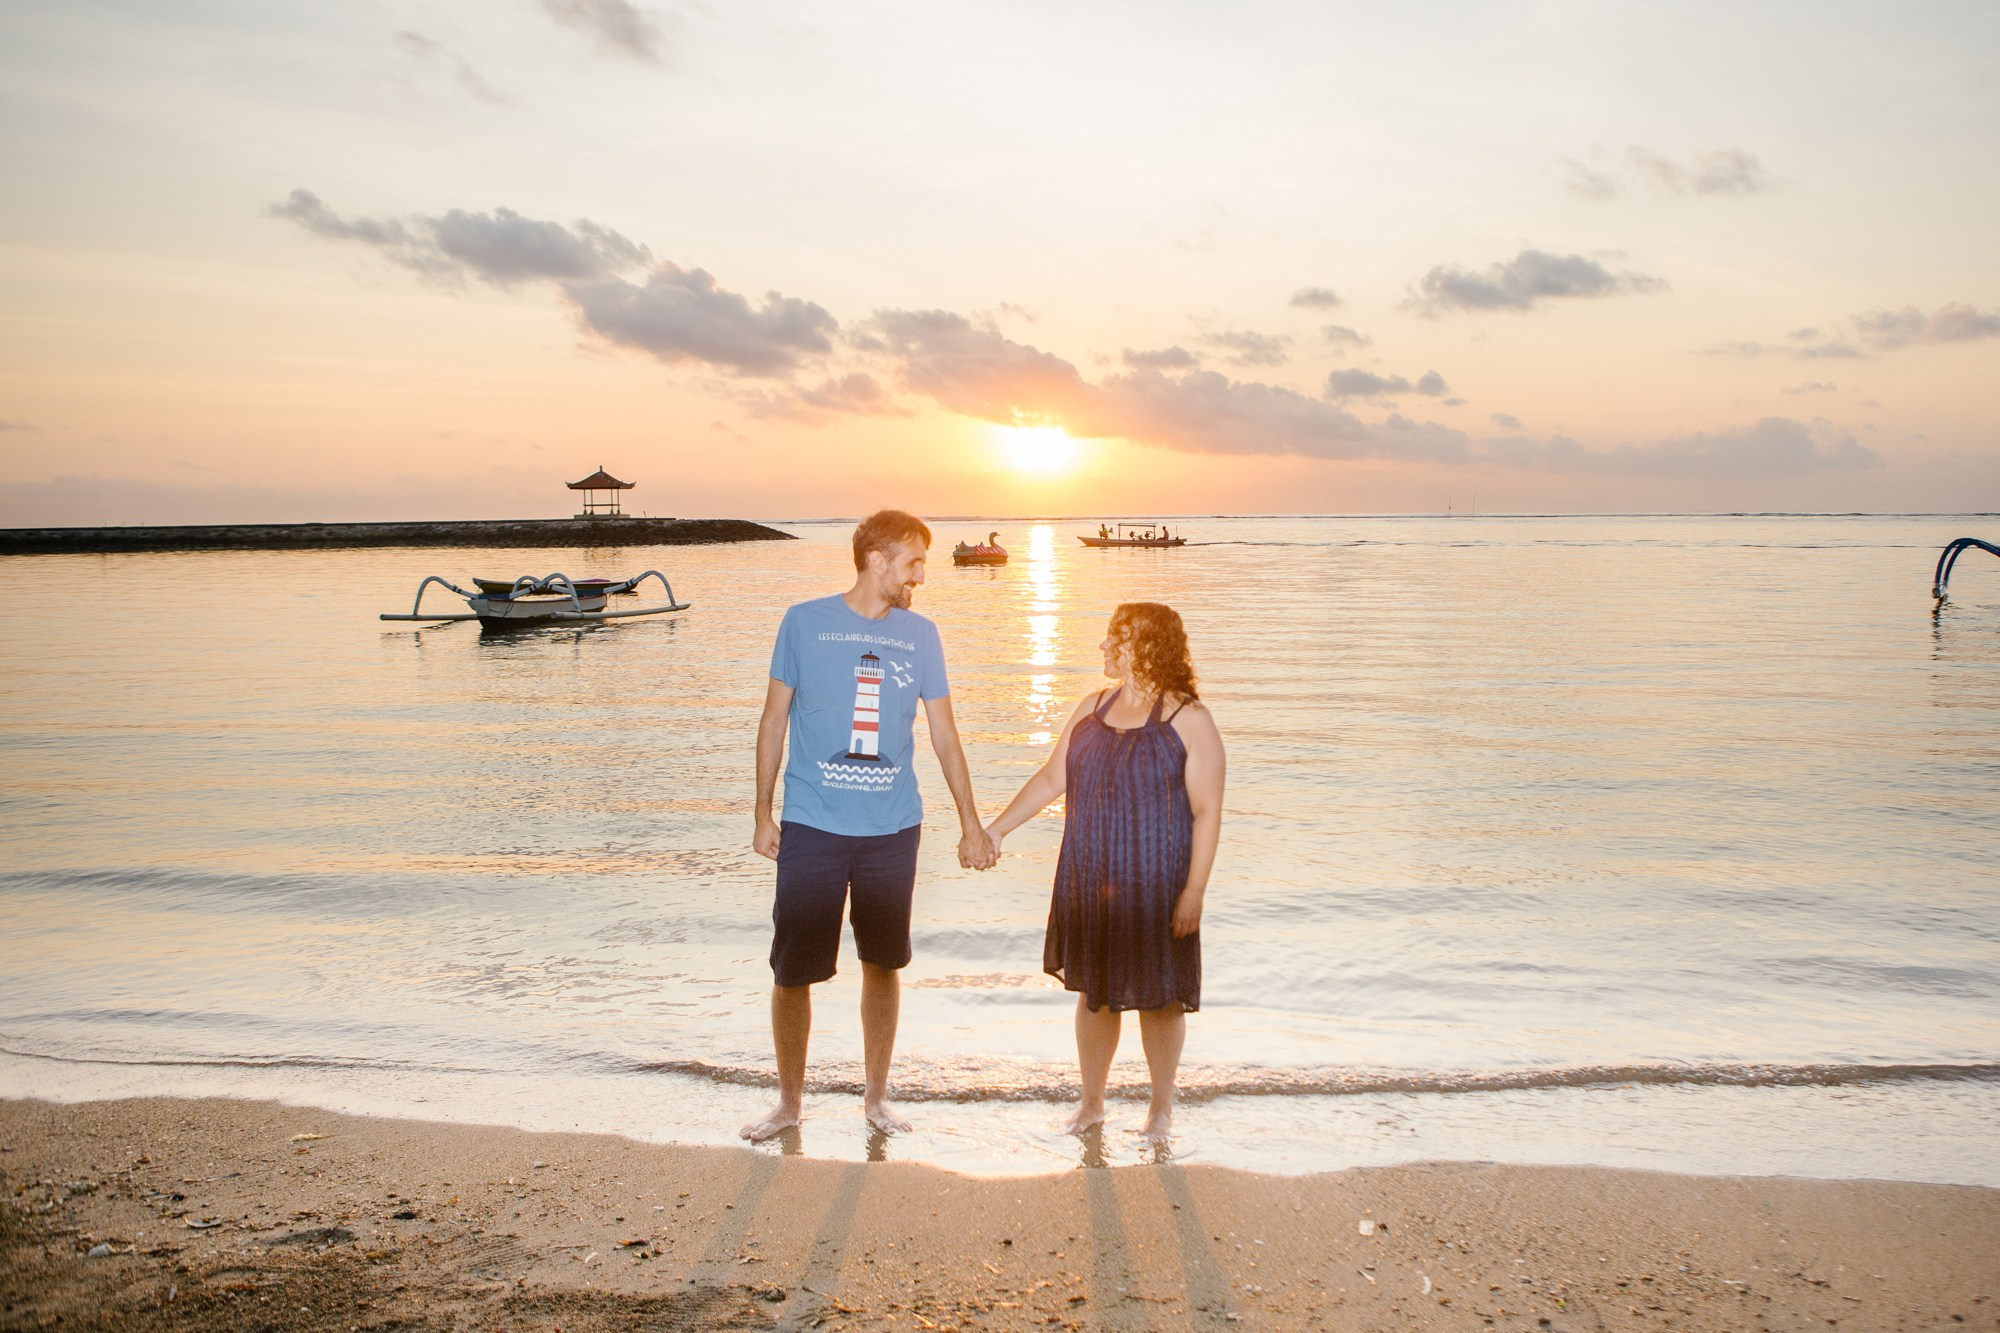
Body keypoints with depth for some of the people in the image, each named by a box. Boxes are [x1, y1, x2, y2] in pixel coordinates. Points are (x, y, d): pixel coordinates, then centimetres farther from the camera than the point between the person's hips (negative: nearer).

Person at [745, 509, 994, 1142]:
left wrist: (970, 823, 11)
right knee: (791, 971, 2)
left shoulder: (920, 634, 5)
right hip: (812, 827, -2)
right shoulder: (804, 622, -1)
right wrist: (763, 814, 2)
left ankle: (876, 1095, 29)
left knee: (882, 964, 11)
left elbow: (944, 735, 11)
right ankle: (790, 1099, 23)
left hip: (892, 829, 2)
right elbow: (774, 722, 5)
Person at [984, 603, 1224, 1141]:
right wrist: (996, 829, 5)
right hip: (1089, 883, 5)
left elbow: (1207, 812, -11)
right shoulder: (1093, 708, 8)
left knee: (1158, 997, 7)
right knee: (1094, 991, 12)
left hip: (1155, 885, -5)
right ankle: (1091, 1102, 28)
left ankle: (1162, 1108, 26)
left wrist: (1194, 891, -16)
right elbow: (1051, 779, 12)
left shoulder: (1188, 720, -9)